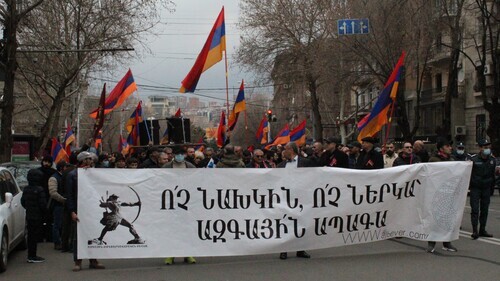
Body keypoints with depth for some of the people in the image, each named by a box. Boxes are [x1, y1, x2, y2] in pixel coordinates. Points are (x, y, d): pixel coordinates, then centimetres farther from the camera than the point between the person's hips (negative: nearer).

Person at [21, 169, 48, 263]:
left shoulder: (26, 189, 4)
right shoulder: (40, 190, -18)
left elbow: (23, 202, 12)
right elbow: (43, 204, -19)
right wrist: (43, 212, -3)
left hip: (29, 216, 7)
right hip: (38, 216, -7)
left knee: (30, 236, 14)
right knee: (35, 236, -1)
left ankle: (30, 256, 21)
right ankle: (32, 256, 1)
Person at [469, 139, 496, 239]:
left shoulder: (492, 160, 5)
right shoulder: (474, 160, -9)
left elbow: (492, 175, 14)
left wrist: (492, 187, 14)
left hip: (486, 189, 5)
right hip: (475, 188, -4)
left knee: (484, 210, 8)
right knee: (475, 210, -7)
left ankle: (482, 230, 15)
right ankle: (475, 231, -7)